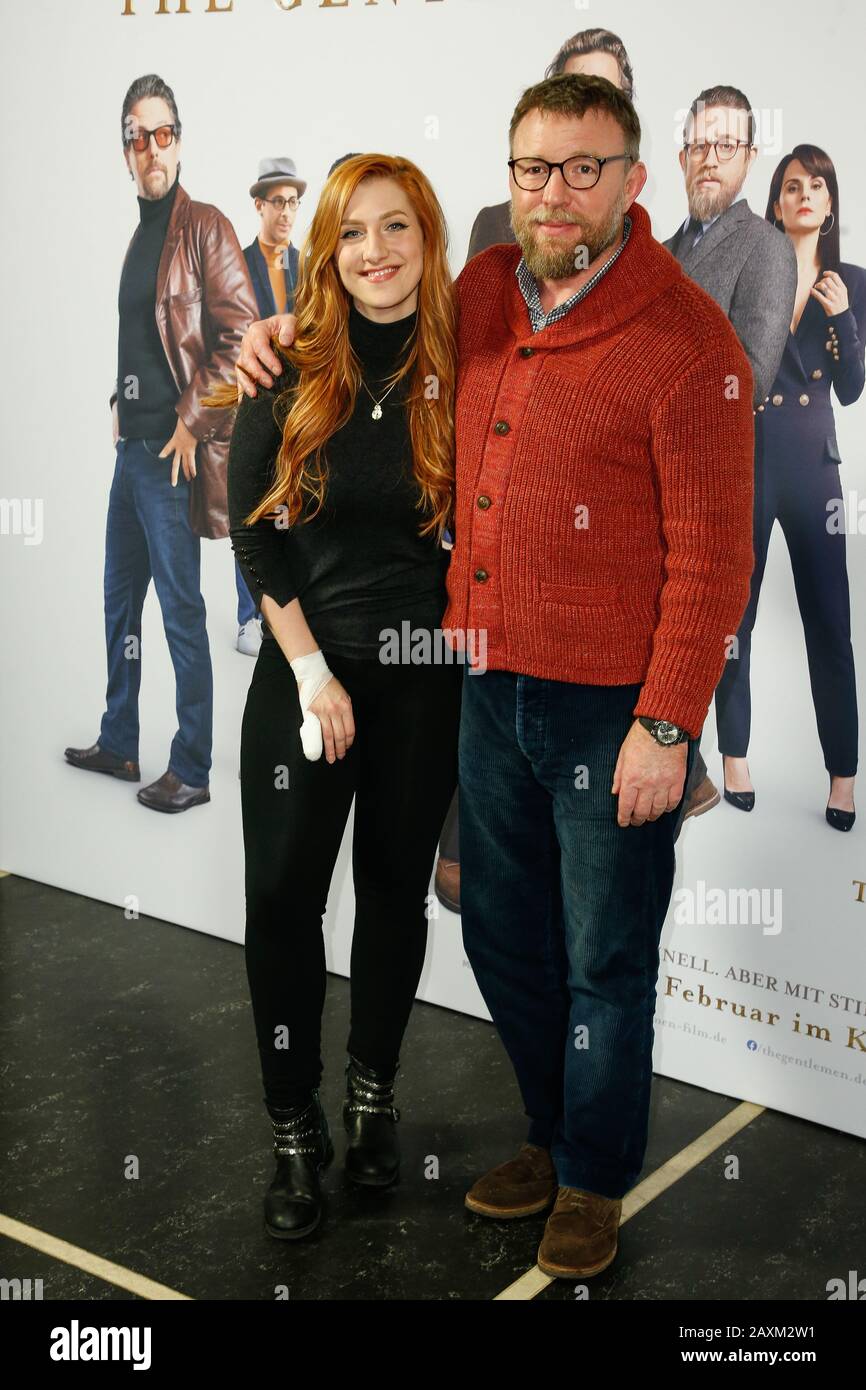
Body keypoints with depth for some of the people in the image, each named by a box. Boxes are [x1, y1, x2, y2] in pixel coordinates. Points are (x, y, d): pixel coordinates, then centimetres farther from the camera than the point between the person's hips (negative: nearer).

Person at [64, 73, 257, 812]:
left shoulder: (204, 226, -9)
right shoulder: (138, 235, 16)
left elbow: (243, 337, -16)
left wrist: (193, 424, -16)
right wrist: (120, 409, 14)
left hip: (173, 451, -9)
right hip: (131, 445, 9)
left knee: (182, 611, -4)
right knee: (120, 601, 16)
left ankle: (192, 771, 5)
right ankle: (118, 743, 29)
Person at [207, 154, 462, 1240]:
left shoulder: (459, 374, -3)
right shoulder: (287, 373, -4)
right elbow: (252, 534, -3)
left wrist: (461, 647, -3)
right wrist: (313, 673, -9)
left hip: (424, 676, 1)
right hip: (301, 670, 0)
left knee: (395, 891, 13)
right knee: (283, 898, 1)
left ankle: (373, 1093, 33)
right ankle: (295, 1130, 18)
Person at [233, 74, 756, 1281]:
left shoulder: (685, 340, -15)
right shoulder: (481, 295, 5)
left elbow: (712, 554, -16)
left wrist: (665, 727, -17)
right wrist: (292, 332, 10)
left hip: (615, 709, -6)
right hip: (492, 685, 7)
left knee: (604, 959, 9)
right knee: (502, 933, 19)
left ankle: (595, 1181, 31)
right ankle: (554, 1135, 41)